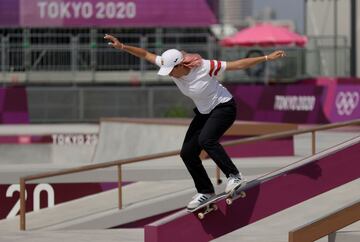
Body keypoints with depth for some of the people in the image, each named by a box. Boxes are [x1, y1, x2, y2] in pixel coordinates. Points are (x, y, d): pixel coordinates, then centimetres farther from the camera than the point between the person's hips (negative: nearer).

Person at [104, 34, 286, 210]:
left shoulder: (204, 67, -30)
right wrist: (122, 47, -16)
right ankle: (205, 192, 17)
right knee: (187, 153, 2)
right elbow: (145, 54, -6)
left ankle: (235, 177, -21)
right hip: (204, 112, 8)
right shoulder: (171, 65, -14)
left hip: (223, 107, -8)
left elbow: (238, 65, -25)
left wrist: (267, 58, -25)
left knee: (205, 139, -32)